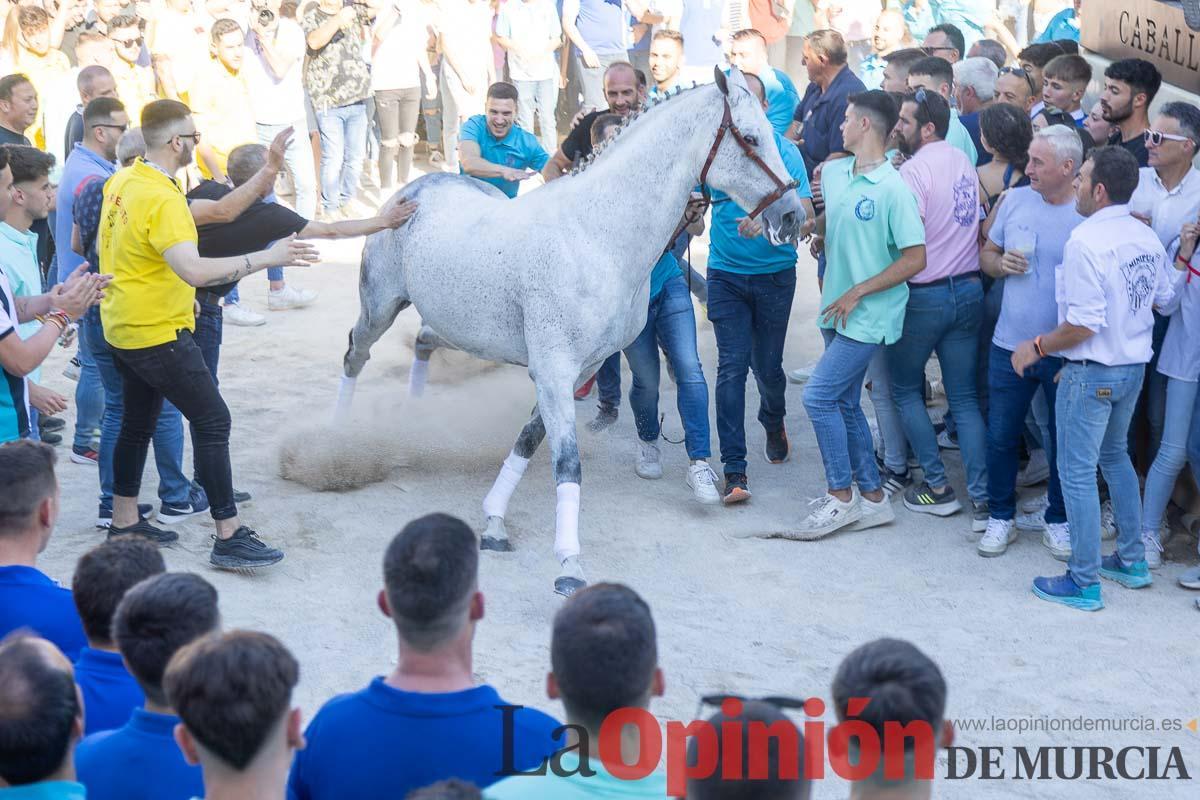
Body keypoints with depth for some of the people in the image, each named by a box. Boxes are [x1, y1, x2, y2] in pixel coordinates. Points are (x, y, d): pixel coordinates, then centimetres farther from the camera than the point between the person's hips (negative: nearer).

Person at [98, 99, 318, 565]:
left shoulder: (121, 182, 5)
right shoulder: (163, 199, -24)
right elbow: (193, 270, -36)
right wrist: (267, 258, -34)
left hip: (123, 329, 9)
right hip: (158, 334, -9)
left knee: (137, 422, 19)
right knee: (212, 422, -5)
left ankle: (124, 522, 30)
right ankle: (229, 537, -5)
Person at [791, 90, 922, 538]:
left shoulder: (892, 189, -18)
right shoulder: (832, 173, 5)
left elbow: (915, 259, -18)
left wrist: (858, 291, -18)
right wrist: (818, 234, 4)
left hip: (869, 315, -8)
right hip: (837, 310, 8)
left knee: (819, 396, -12)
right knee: (845, 403, 13)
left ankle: (841, 495, 2)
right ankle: (872, 498, 23)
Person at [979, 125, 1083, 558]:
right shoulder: (1015, 200, 1)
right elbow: (986, 254, 14)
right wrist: (1000, 263, -10)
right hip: (1010, 343, 3)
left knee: (1064, 440, 11)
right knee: (1001, 436, 9)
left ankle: (1058, 520, 28)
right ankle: (1001, 517, 26)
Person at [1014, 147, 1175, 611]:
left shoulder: (1085, 242, -23)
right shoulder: (1146, 238, 1)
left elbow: (1084, 325, -25)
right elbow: (1163, 299, 13)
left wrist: (1037, 347, -12)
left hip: (1092, 372, -8)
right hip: (1135, 365, 8)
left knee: (1077, 471, 2)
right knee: (1115, 457, 25)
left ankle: (1084, 583, 7)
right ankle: (1132, 561, 32)